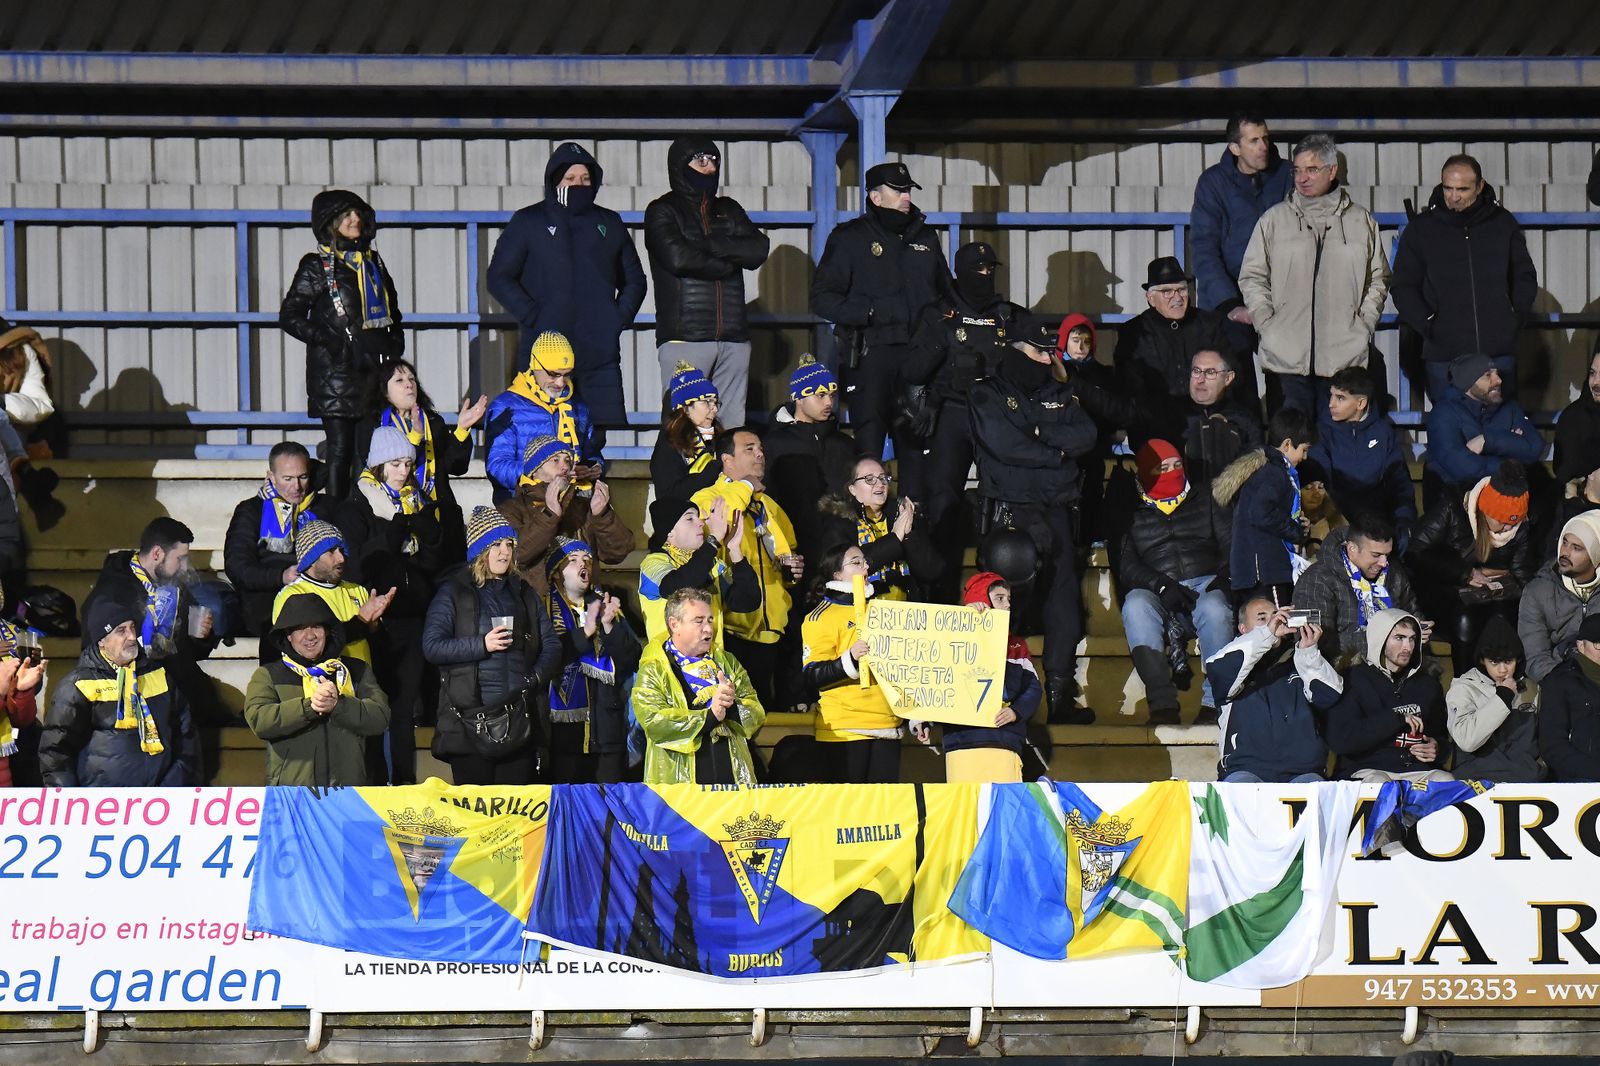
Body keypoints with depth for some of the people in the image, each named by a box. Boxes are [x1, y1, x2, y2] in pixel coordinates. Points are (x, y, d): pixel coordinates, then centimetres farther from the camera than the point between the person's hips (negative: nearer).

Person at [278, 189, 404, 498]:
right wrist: (329, 341, -13)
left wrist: (395, 345, 12)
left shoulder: (373, 262, 17)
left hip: (375, 369, 5)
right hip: (336, 372, -5)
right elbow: (290, 316, -4)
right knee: (340, 447, -7)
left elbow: (391, 311, 28)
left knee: (372, 450, 1)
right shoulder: (317, 267, 0)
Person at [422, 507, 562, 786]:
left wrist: (536, 677, -3)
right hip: (471, 713, -4)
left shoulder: (523, 593, 20)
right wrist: (482, 645, -13)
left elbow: (551, 644, 16)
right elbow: (431, 646, -4)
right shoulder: (453, 592, 6)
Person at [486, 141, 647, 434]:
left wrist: (620, 318, 6)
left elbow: (634, 279, 24)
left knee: (594, 440, -2)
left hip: (600, 353, 3)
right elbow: (499, 277, 3)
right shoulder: (529, 222, 7)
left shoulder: (609, 223, 17)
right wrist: (533, 319, -9)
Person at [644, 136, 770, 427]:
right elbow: (678, 257, -12)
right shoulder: (663, 211, 7)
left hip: (733, 337, 5)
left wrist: (707, 243, -5)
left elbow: (758, 250, 5)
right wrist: (729, 261, -1)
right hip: (684, 336, -5)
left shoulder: (728, 210, 22)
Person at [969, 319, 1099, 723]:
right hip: (1009, 510, -5)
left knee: (1063, 598, 1)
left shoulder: (1059, 395, 18)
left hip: (1055, 509, 5)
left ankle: (1061, 694, 6)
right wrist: (1056, 453, -4)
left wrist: (1041, 433, -9)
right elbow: (1003, 444, -13)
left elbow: (1086, 435, 3)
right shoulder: (988, 396, 3)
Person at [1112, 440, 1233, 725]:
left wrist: (1224, 578, -9)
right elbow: (1124, 565, 3)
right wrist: (1161, 585, -15)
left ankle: (1215, 701, -37)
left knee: (1215, 608, -37)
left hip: (1205, 584, 0)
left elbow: (1232, 544, 13)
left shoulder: (1204, 500, 23)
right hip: (1156, 594, 0)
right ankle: (1162, 702, -42)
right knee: (1135, 607, -36)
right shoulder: (1131, 512, 18)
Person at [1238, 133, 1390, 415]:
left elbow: (1378, 279, 17)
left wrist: (1364, 325, 4)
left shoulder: (1360, 220, 12)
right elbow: (1252, 278, 10)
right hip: (1285, 358, -1)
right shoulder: (1274, 219, 9)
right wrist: (1267, 325, -2)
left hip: (1345, 357, 1)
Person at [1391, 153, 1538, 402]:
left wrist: (1515, 317, 3)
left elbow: (1526, 278, 17)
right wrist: (1428, 324, -7)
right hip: (1443, 355, -1)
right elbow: (1403, 287, 7)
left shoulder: (1503, 223, 9)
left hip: (1500, 352, 1)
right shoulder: (1421, 229, 5)